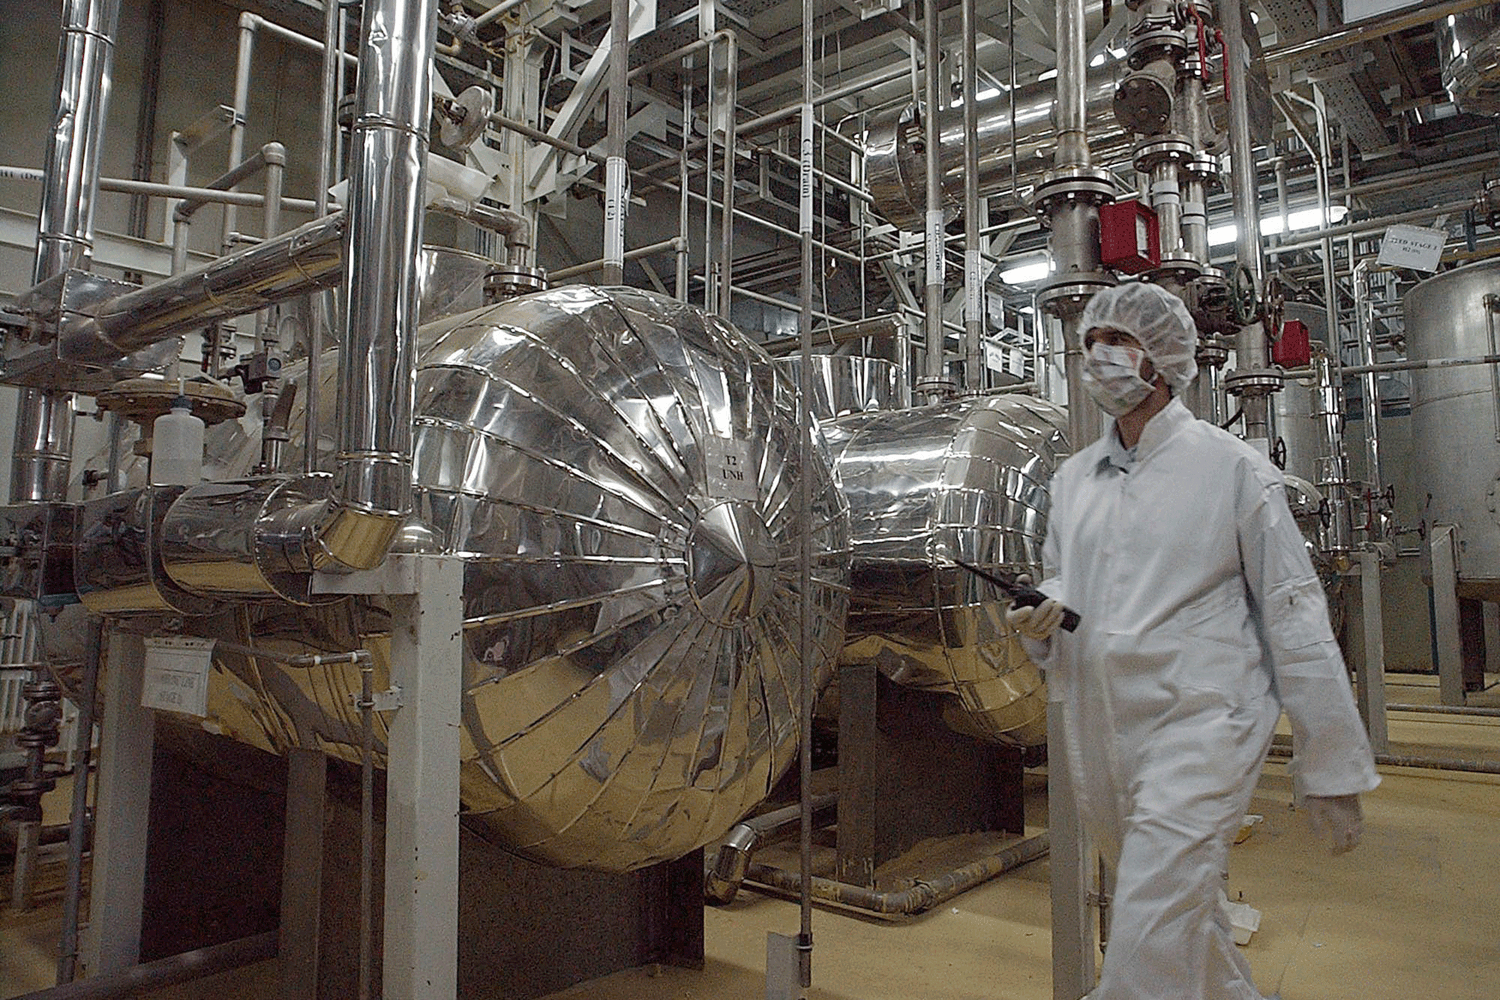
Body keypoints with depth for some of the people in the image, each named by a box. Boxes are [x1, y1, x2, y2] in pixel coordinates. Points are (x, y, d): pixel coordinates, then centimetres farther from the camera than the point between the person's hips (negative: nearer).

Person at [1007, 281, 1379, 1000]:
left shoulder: (1231, 466, -6)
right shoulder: (1073, 478, 9)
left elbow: (1294, 616, -4)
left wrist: (1331, 769, -3)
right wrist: (1041, 617, -3)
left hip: (1198, 725, -6)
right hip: (1096, 734, 6)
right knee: (1182, 923, 23)